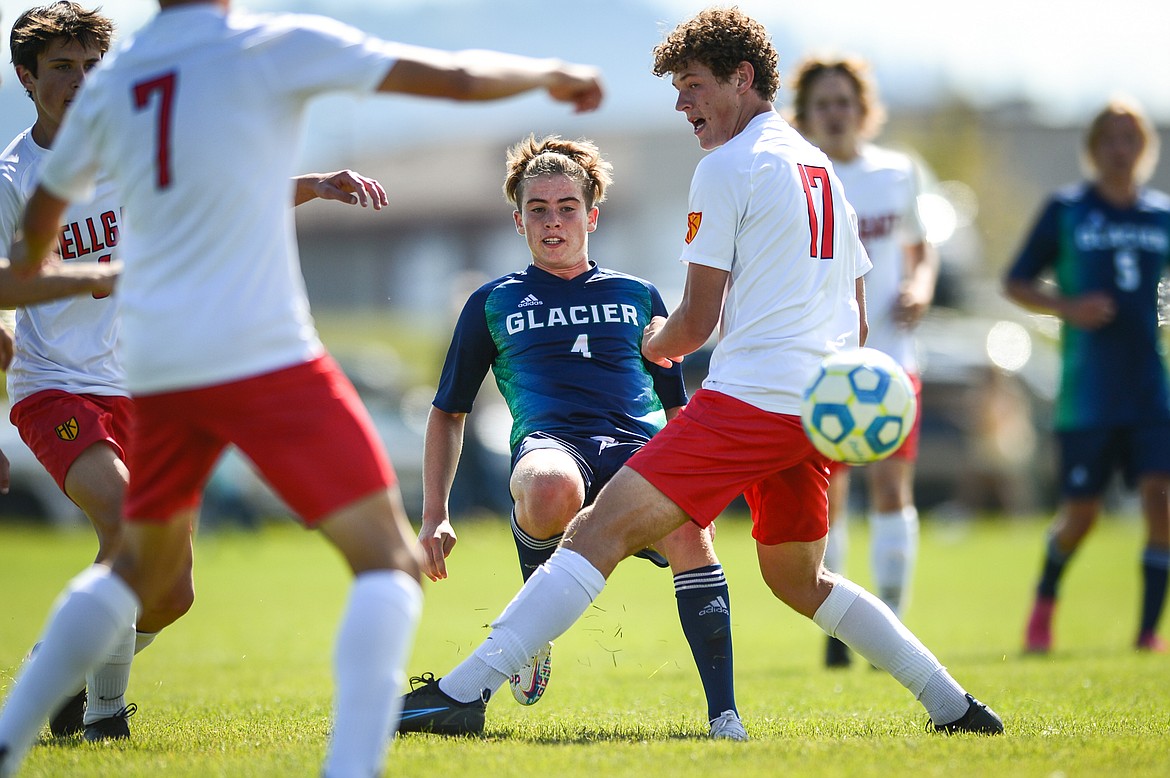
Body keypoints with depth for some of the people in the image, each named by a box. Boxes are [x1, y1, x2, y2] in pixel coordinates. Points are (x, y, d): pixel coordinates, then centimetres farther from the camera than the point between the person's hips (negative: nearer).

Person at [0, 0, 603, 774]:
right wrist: (549, 73, 16)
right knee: (389, 558, -3)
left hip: (153, 366, 6)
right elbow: (457, 78, -4)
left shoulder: (109, 81, 11)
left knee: (141, 566, 26)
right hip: (262, 355, -6)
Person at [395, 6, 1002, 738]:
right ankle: (954, 704, 23)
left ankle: (464, 691, -24)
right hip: (820, 411, 9)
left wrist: (657, 344, 16)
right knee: (797, 578, 26)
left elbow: (697, 322, -4)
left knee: (600, 531, -14)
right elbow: (855, 324, 25)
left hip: (749, 398, -8)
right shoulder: (822, 167, 21)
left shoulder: (727, 168, -3)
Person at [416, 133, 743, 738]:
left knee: (687, 527, -37)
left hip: (640, 444, 1)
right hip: (550, 440, -1)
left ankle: (724, 714, -37)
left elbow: (678, 406, 31)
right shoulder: (494, 302, 24)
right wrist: (434, 518, 16)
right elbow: (448, 412, 27)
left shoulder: (637, 296, 27)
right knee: (552, 489, -43)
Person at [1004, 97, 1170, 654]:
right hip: (1087, 392, -2)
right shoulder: (1066, 210, 3)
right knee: (1081, 512, 1)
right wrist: (1067, 307, -10)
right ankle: (1045, 601, 30)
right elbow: (1015, 283, 7)